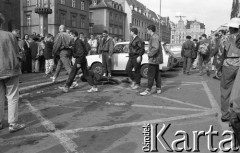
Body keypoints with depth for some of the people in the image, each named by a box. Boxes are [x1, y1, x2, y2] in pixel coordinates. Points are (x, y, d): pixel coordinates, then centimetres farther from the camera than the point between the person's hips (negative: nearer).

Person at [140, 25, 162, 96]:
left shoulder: (154, 37, -16)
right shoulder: (155, 37, 17)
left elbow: (156, 48, -27)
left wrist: (150, 54, -17)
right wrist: (150, 52, 11)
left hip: (153, 59, -11)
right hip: (156, 59, 11)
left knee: (150, 75, -7)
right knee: (157, 74, 13)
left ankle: (148, 90, -4)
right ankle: (158, 89, 20)